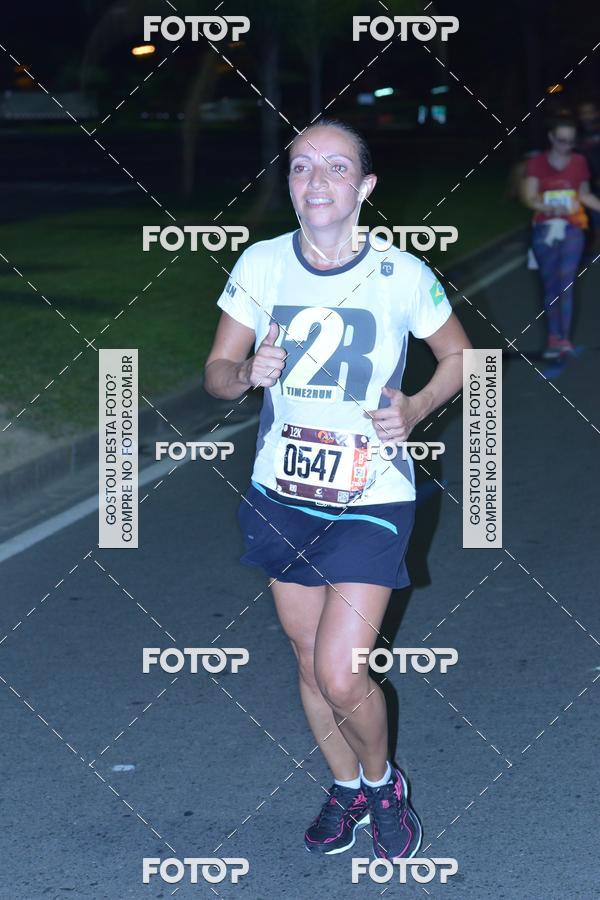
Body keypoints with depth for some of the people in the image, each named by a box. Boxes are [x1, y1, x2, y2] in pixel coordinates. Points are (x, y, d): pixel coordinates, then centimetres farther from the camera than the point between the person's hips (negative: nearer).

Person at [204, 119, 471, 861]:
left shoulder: (401, 275, -11)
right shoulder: (260, 265, -6)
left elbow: (458, 356, 5)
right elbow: (216, 371, 2)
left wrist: (416, 410, -12)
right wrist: (246, 373, -20)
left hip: (371, 501, -3)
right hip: (282, 497, 3)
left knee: (340, 676, -10)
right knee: (309, 661, 15)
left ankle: (383, 781, 20)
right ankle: (345, 788, 39)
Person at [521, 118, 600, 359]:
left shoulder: (579, 162, 3)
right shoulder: (536, 163, -2)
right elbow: (529, 197, -9)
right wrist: (550, 208, -27)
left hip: (572, 230, 0)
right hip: (544, 230, 0)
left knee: (566, 283, -11)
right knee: (550, 285, 4)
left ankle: (564, 338, -14)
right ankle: (554, 338, 10)